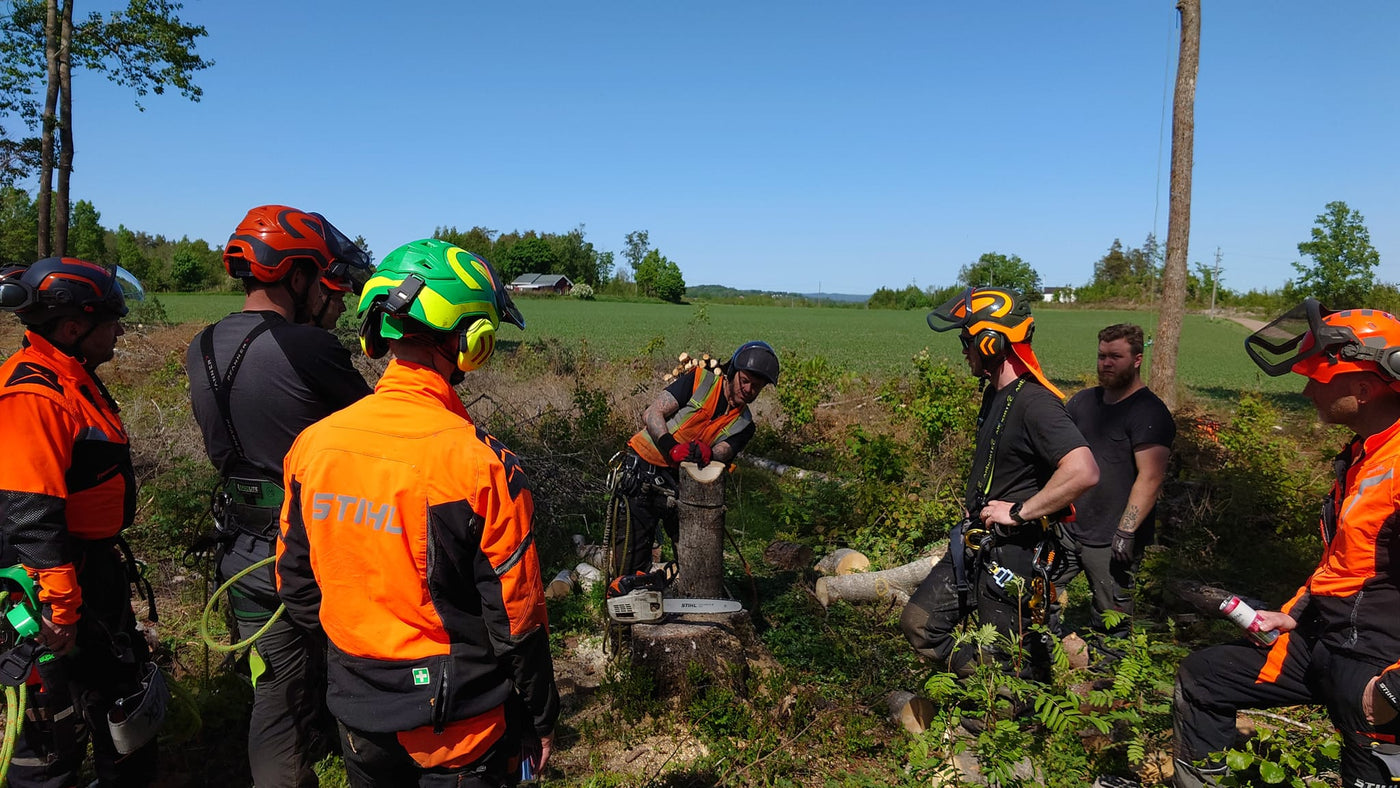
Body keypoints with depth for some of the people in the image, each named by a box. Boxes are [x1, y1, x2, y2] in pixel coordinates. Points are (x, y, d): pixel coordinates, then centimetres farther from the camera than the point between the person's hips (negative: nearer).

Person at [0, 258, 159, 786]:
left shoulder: (74, 378, 8)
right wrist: (57, 611, -25)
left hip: (97, 567, 11)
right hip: (60, 580, -10)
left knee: (121, 677, 23)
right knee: (60, 713, 5)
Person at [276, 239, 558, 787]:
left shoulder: (312, 444, -8)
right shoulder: (482, 464, -24)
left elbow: (296, 588, 3)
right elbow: (516, 619, -16)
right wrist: (541, 720, -1)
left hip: (358, 715, 5)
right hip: (458, 731, -4)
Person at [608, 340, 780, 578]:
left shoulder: (743, 424, 7)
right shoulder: (701, 380, -5)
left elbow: (721, 454, -10)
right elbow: (651, 414, -12)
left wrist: (706, 453, -35)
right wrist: (671, 448, -29)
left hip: (680, 486, 4)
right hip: (641, 473, -4)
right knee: (631, 562, -7)